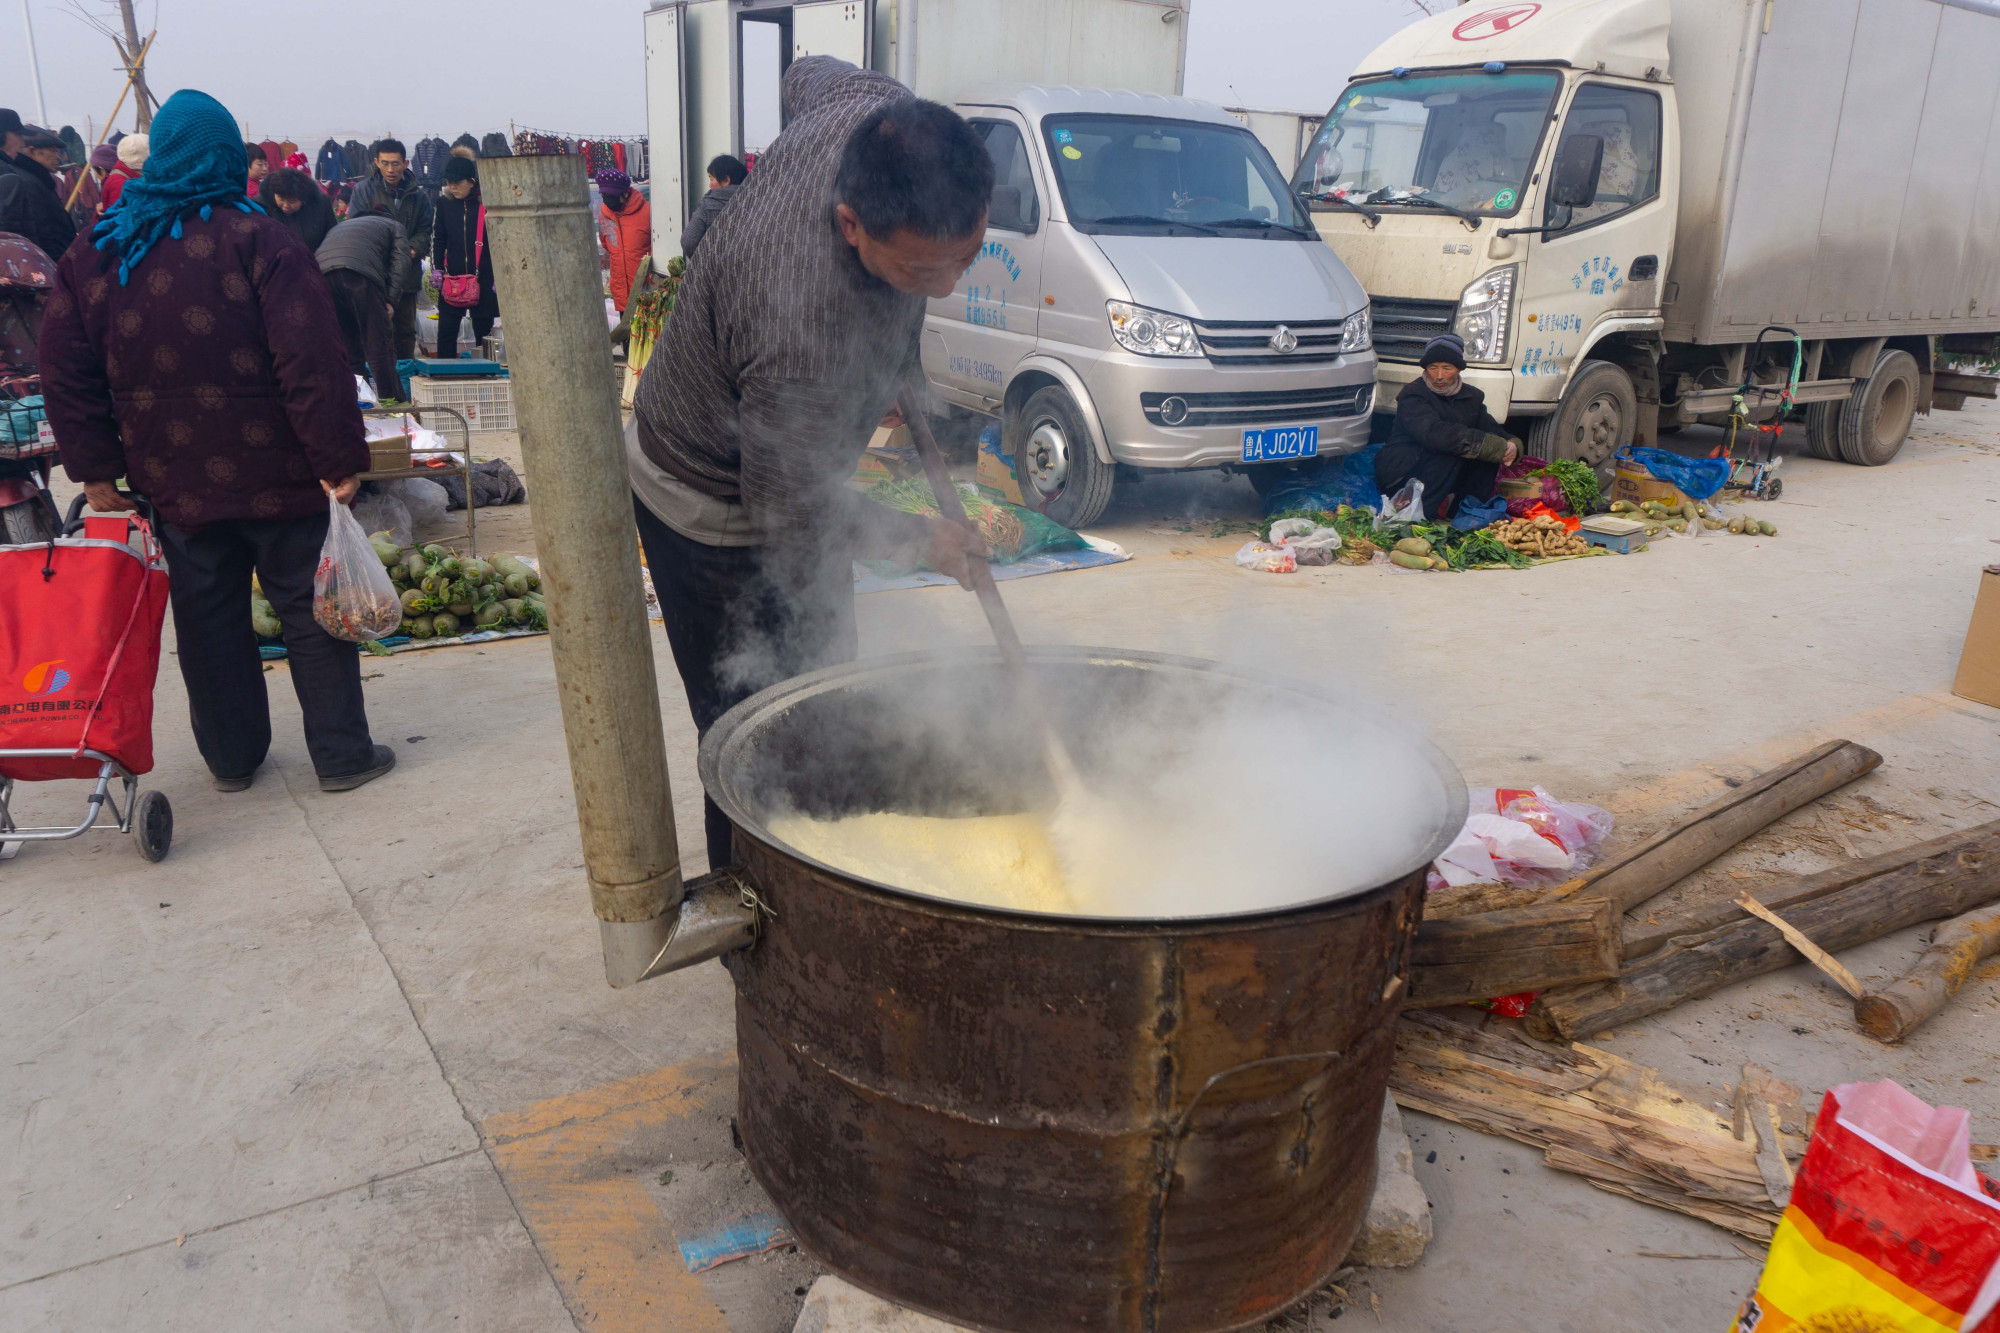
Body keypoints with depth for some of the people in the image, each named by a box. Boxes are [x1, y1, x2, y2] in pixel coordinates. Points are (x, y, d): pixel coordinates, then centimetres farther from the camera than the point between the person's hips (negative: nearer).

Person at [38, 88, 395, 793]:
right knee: (310, 610, 5)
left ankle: (232, 757, 24)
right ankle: (342, 754, 11)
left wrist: (94, 467, 11)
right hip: (276, 472, -4)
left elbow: (68, 376, 7)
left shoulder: (92, 254, 7)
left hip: (173, 484, 5)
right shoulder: (258, 239, -11)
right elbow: (311, 362, -18)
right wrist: (340, 456, -15)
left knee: (207, 618, 14)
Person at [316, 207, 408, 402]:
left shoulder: (340, 225, 42)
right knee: (378, 342, 0)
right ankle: (390, 398, -2)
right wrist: (391, 300, 2)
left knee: (347, 342, 15)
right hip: (360, 272, -5)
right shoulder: (395, 226, 27)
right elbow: (398, 263, 8)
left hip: (321, 271, 5)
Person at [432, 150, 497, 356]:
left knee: (483, 333, 5)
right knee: (446, 333, 0)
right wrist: (436, 269, 4)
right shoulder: (444, 203, 7)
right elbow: (438, 239, 15)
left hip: (483, 279, -3)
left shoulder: (487, 204, -3)